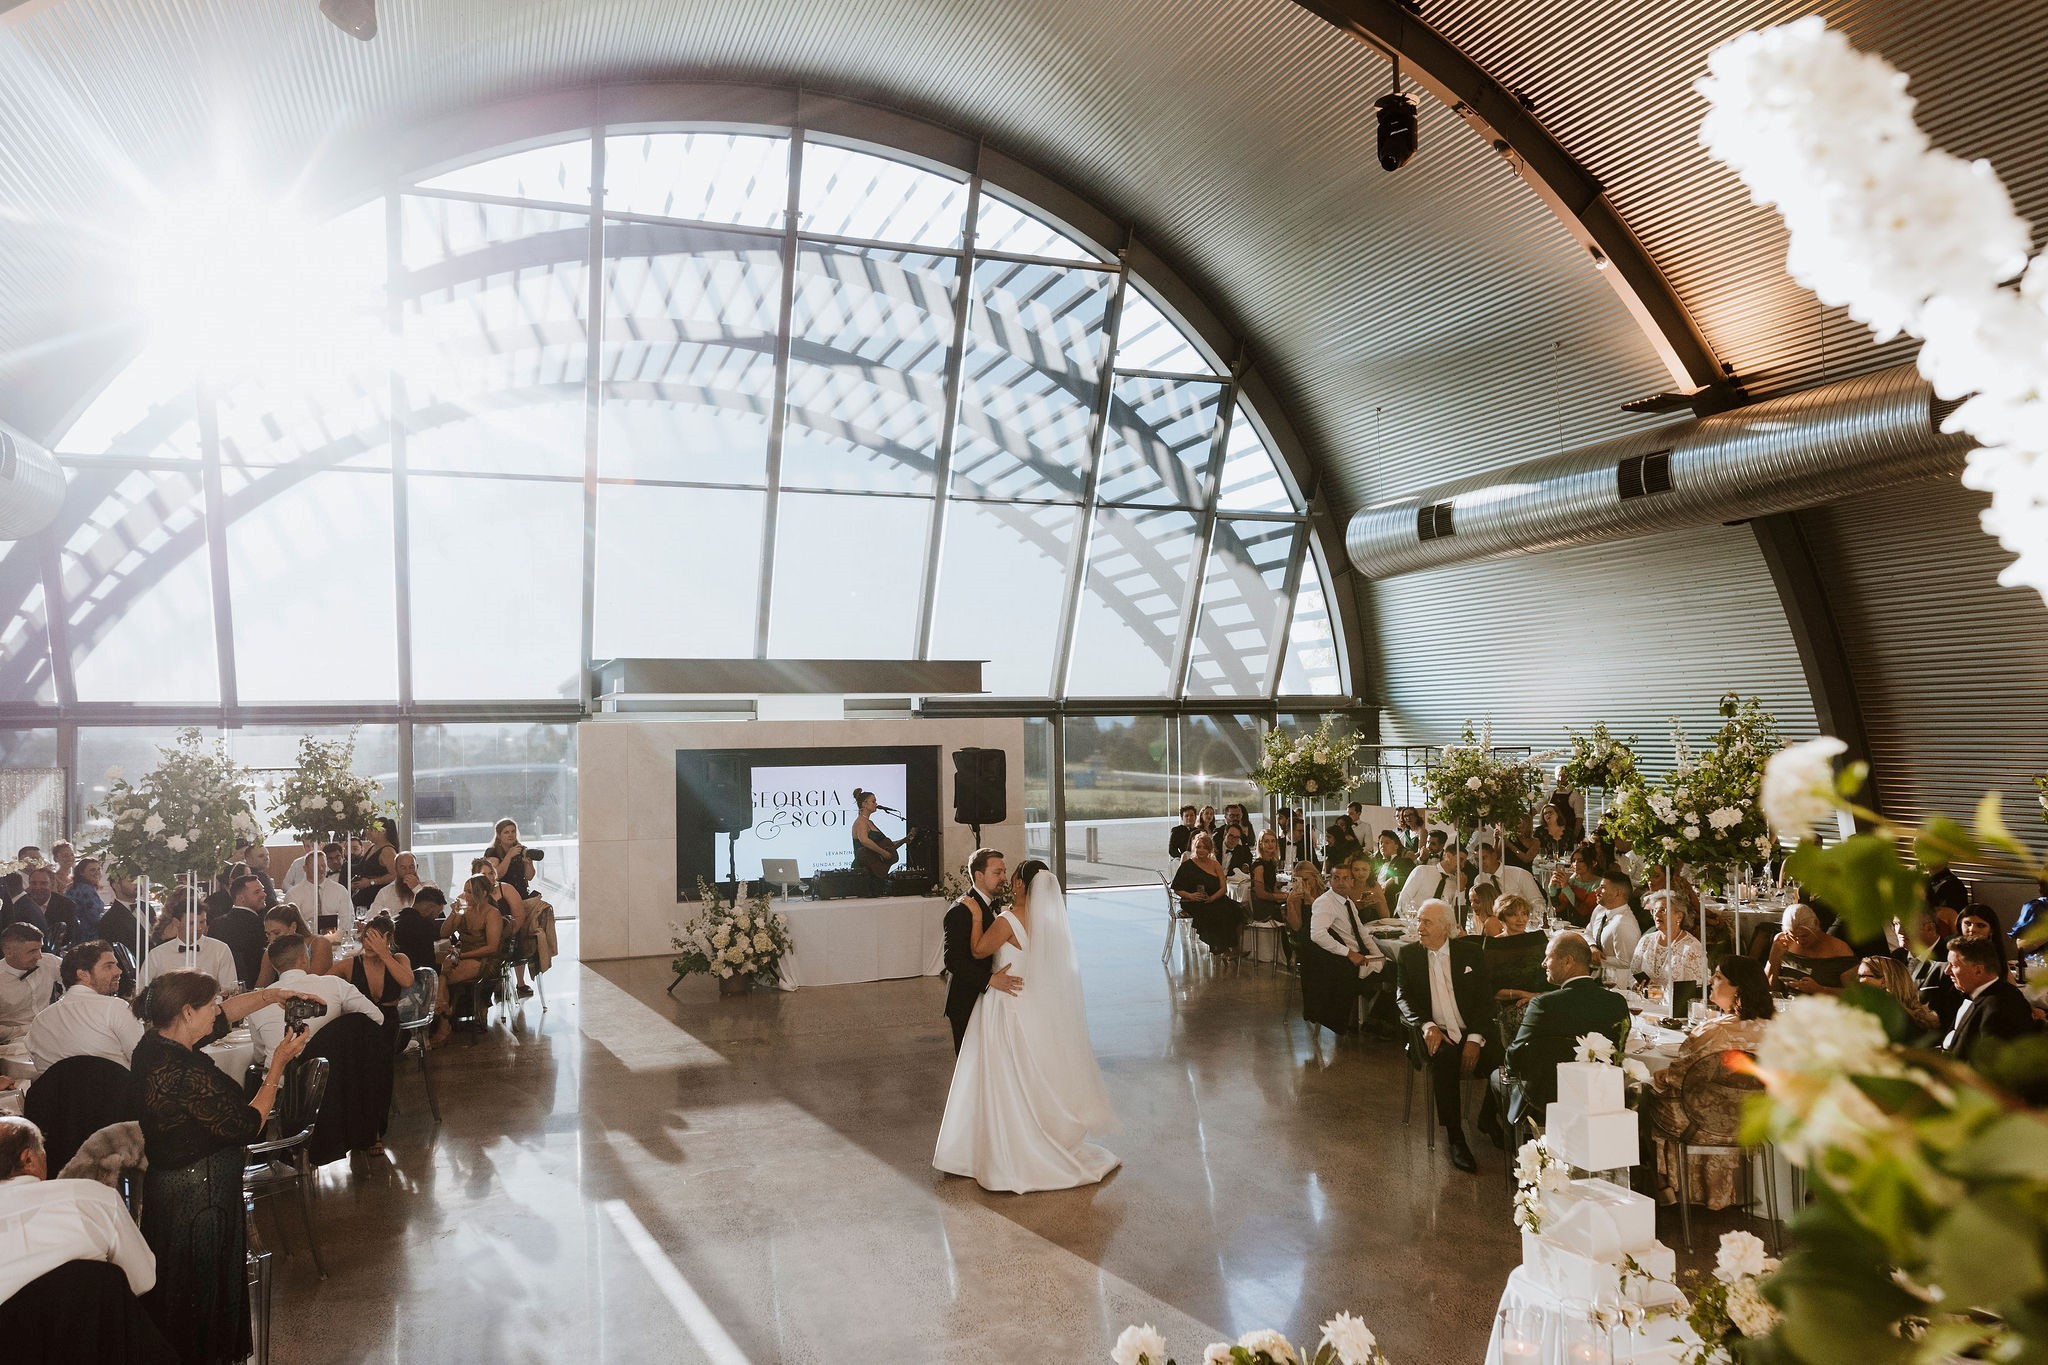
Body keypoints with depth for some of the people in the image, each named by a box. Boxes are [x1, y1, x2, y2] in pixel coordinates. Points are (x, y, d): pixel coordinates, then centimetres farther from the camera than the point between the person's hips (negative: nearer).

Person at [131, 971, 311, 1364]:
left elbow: (225, 1015, 12)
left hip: (164, 1181, 10)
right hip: (201, 1195, -10)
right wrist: (278, 1065, -18)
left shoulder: (153, 1045, -3)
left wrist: (273, 995, 4)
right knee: (202, 1288, 8)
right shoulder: (187, 1072, -30)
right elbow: (247, 1125, -24)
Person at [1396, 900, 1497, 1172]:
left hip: (1471, 1033, 1)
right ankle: (1455, 1139, -25)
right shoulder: (1409, 954, 9)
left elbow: (1485, 999, 1)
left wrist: (1475, 1039, -13)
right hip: (1435, 1034, 0)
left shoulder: (1472, 952, 6)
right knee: (1443, 1058, -33)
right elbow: (1404, 997, 4)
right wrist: (1427, 1026, -15)